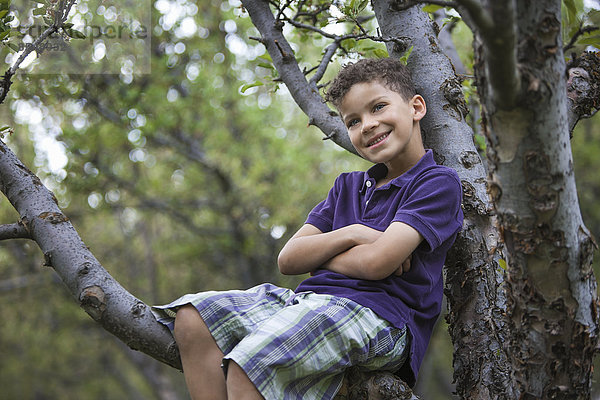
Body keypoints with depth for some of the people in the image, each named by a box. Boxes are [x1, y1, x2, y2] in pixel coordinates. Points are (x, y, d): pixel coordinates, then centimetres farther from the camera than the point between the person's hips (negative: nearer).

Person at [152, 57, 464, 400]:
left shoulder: (438, 183, -1)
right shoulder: (348, 185, 25)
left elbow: (376, 263, -15)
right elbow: (289, 260, 13)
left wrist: (317, 253, 4)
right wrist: (349, 235, -5)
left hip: (375, 314, -8)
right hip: (310, 301, 9)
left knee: (249, 362, -32)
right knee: (192, 318, -11)